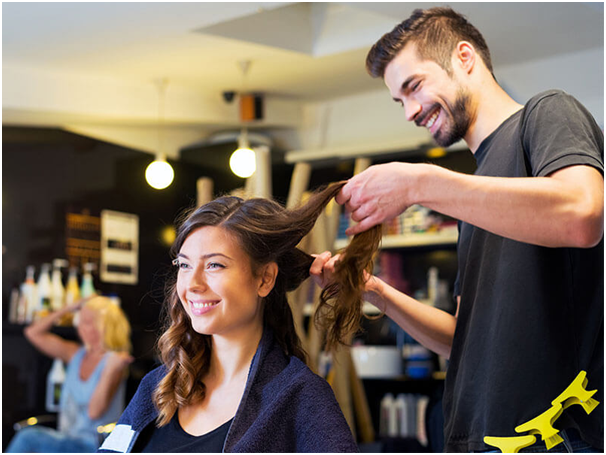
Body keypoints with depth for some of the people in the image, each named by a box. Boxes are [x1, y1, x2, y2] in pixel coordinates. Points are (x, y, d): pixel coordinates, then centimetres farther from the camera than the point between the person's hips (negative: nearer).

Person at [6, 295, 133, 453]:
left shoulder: (113, 361, -9)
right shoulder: (76, 354, 11)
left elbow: (94, 412, -19)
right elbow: (33, 333, 13)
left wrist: (110, 371, -28)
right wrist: (69, 308, 9)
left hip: (93, 446, -6)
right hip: (66, 440, 6)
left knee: (28, 438, -28)